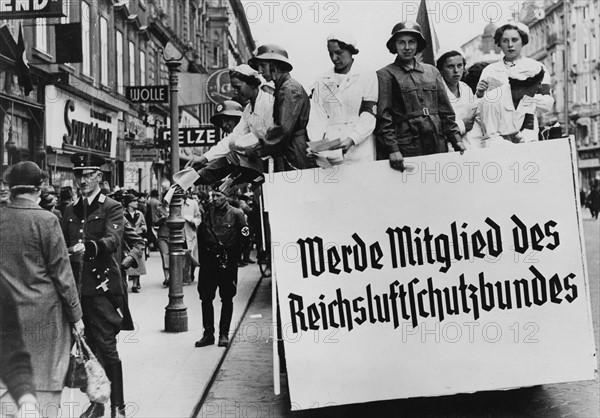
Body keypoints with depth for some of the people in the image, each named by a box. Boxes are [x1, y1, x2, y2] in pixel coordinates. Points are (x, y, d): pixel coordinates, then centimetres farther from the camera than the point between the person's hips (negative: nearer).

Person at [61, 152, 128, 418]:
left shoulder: (112, 208, -3)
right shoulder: (69, 211, 14)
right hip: (76, 288, 6)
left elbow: (112, 240, -19)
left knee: (107, 348, -4)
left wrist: (88, 247, -38)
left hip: (102, 288, -5)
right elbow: (65, 248, 18)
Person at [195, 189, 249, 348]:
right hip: (208, 261, 4)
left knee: (227, 299, 4)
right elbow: (200, 236, 15)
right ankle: (208, 333, 11)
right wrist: (202, 259, 9)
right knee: (206, 298, 3)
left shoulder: (236, 214, -2)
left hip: (227, 262, -3)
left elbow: (244, 236, -5)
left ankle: (224, 334, 13)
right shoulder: (208, 214, 10)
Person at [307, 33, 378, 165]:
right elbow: (317, 118, 5)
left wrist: (351, 139, -19)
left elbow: (369, 117, -4)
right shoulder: (322, 81, 13)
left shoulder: (367, 77, 4)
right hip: (328, 152, 2)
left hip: (360, 154, -2)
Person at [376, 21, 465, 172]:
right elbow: (383, 118, -6)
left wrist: (456, 140, 7)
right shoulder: (385, 75, 2)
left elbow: (446, 111, 17)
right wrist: (392, 149, -16)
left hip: (439, 146, 4)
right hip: (407, 150, -4)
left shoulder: (432, 72, 16)